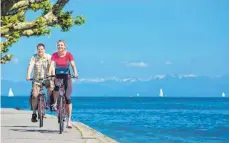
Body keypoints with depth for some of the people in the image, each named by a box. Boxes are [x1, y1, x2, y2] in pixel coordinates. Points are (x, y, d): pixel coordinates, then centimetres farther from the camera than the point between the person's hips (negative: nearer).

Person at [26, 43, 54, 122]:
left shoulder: (48, 57, -5)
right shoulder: (34, 57, -4)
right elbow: (30, 66, -16)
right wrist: (28, 76, -32)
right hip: (37, 79, 0)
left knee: (51, 87, -24)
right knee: (34, 95, -11)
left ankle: (48, 102, 1)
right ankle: (34, 113, -2)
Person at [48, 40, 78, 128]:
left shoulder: (68, 54, -7)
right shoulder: (54, 55, -5)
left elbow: (73, 65, -18)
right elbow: (52, 64, -19)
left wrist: (75, 73, -37)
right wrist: (49, 73, -38)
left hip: (67, 76, 0)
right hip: (58, 76, 0)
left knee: (68, 98, -6)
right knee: (56, 86, -36)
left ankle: (69, 119, -2)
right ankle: (55, 103, -10)